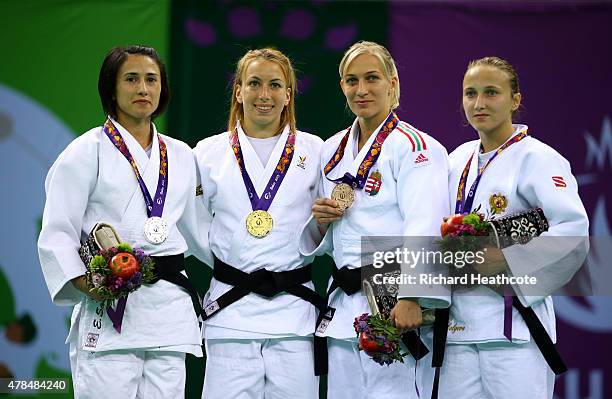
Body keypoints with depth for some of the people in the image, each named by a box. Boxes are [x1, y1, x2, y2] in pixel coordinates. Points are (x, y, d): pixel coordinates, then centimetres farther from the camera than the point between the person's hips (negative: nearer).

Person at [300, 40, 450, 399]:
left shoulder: (415, 147, -5)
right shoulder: (333, 151, 17)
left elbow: (424, 228, -16)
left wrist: (411, 298, -26)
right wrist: (320, 220, 1)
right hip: (344, 306, 7)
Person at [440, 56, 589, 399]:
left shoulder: (536, 158, -7)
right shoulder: (459, 159, 15)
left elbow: (573, 230, -18)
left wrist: (503, 260, -20)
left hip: (515, 327, -6)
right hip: (460, 321, 6)